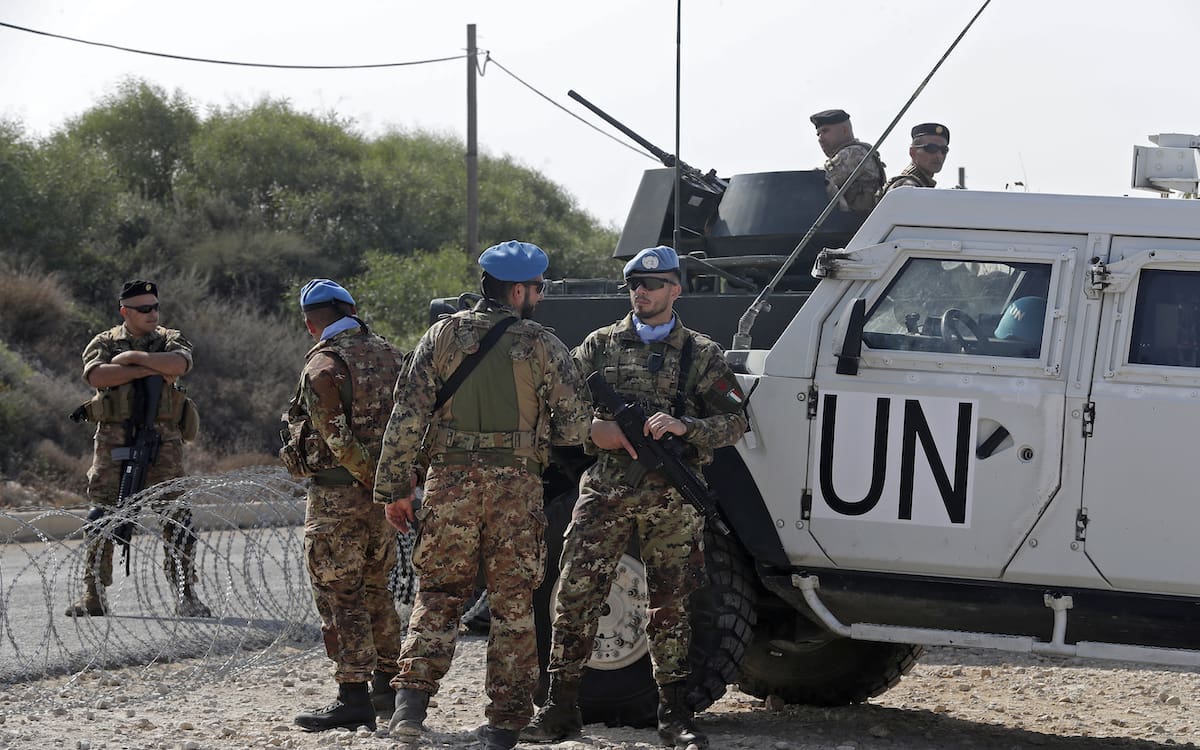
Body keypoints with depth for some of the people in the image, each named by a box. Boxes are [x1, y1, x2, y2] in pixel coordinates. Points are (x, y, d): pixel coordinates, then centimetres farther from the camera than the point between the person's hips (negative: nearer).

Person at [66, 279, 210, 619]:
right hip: (113, 439, 0)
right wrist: (150, 370, -15)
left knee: (176, 515, -5)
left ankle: (187, 597, -1)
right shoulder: (104, 343, 7)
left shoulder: (171, 340, 9)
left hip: (163, 438, 0)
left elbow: (178, 364, -15)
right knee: (102, 518, 1)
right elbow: (97, 376, -15)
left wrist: (132, 357, -12)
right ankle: (93, 597, 9)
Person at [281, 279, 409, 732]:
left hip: (338, 495, -7)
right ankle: (389, 688, 24)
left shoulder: (323, 367, -14)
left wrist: (374, 478, -14)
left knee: (339, 597, -2)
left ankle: (354, 699, -4)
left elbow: (339, 441, -20)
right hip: (382, 496, 7)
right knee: (374, 591, 19)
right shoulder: (389, 355, 9)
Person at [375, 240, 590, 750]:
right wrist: (546, 447, 21)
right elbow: (575, 423, -2)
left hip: (450, 479, 1)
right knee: (513, 602, 7)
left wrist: (394, 489, 3)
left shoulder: (442, 336, 4)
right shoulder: (542, 346, -1)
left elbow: (407, 417, 0)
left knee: (439, 592, 11)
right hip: (517, 483, -1)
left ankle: (413, 694, -8)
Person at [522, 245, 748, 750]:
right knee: (575, 595, -4)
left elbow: (735, 422, 2)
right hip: (604, 492, 1)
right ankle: (561, 708, 2)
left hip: (671, 498, -1)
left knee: (669, 605, 4)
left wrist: (683, 427, -15)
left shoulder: (700, 354, 7)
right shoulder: (601, 345, 11)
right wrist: (594, 429, -11)